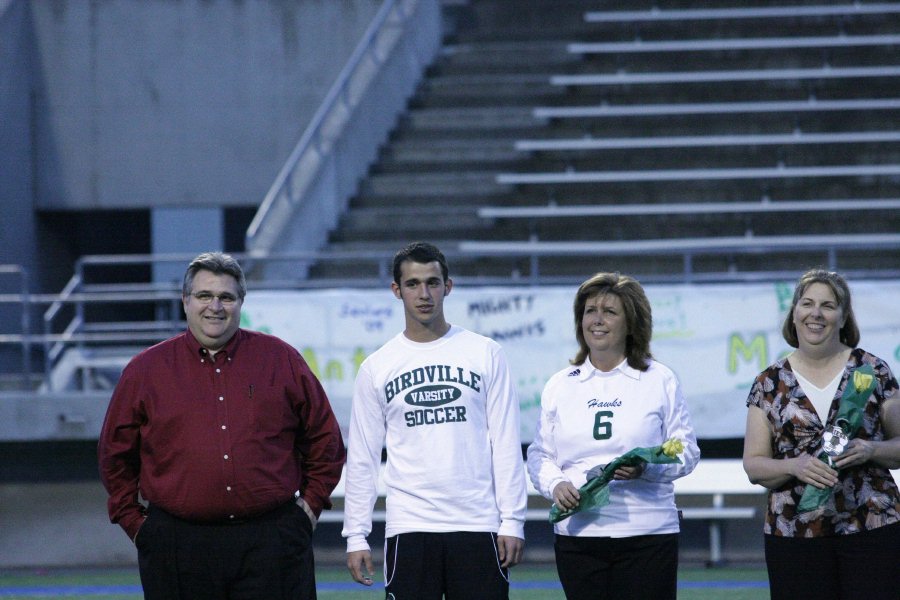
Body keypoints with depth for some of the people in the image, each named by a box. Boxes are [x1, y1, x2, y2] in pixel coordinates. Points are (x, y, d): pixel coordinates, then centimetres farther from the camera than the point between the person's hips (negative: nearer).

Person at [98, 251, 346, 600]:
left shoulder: (282, 360, 8)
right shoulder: (145, 370, 7)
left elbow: (324, 440, 17)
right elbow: (115, 456, 14)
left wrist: (311, 503, 9)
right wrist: (135, 522, 8)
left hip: (271, 544, 0)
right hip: (178, 551, 0)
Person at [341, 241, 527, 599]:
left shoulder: (485, 354, 5)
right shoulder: (376, 368, 7)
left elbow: (506, 444, 3)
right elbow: (362, 458, 8)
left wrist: (512, 520, -4)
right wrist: (356, 535, 2)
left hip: (478, 526, 0)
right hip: (409, 527, 1)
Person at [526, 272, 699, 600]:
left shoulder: (660, 381, 5)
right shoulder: (559, 385, 13)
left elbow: (686, 450, 4)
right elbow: (539, 453, 13)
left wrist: (647, 468, -16)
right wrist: (555, 484, -9)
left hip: (646, 534, -2)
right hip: (576, 533, 3)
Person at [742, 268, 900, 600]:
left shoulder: (872, 371, 6)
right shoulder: (770, 383, 8)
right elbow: (753, 465, 6)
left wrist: (871, 451, -13)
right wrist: (795, 466, -13)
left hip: (872, 531, -1)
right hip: (793, 532, 1)